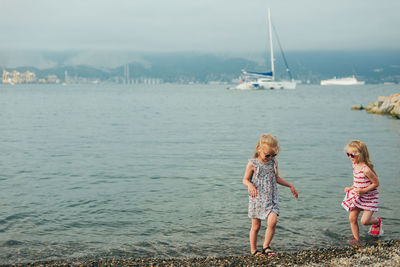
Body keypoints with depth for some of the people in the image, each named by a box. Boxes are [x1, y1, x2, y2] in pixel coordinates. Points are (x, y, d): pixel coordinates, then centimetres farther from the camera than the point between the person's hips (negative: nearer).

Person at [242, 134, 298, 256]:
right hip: (257, 198, -3)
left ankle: (266, 246, 3)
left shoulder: (274, 163, 6)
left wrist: (290, 185, 20)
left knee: (272, 221, -15)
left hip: (271, 198, 3)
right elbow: (245, 180, -3)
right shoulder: (252, 164, -6)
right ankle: (253, 250, 20)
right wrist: (250, 185, -24)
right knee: (256, 226, 4)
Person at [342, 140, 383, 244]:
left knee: (364, 221, -9)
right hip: (357, 196, 7)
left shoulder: (366, 169, -27)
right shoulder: (354, 165, 0)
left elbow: (376, 183, -19)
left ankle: (377, 221, 24)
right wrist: (351, 188, 4)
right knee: (352, 218, 3)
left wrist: (363, 190, -25)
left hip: (369, 198, -7)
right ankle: (356, 239, 18)